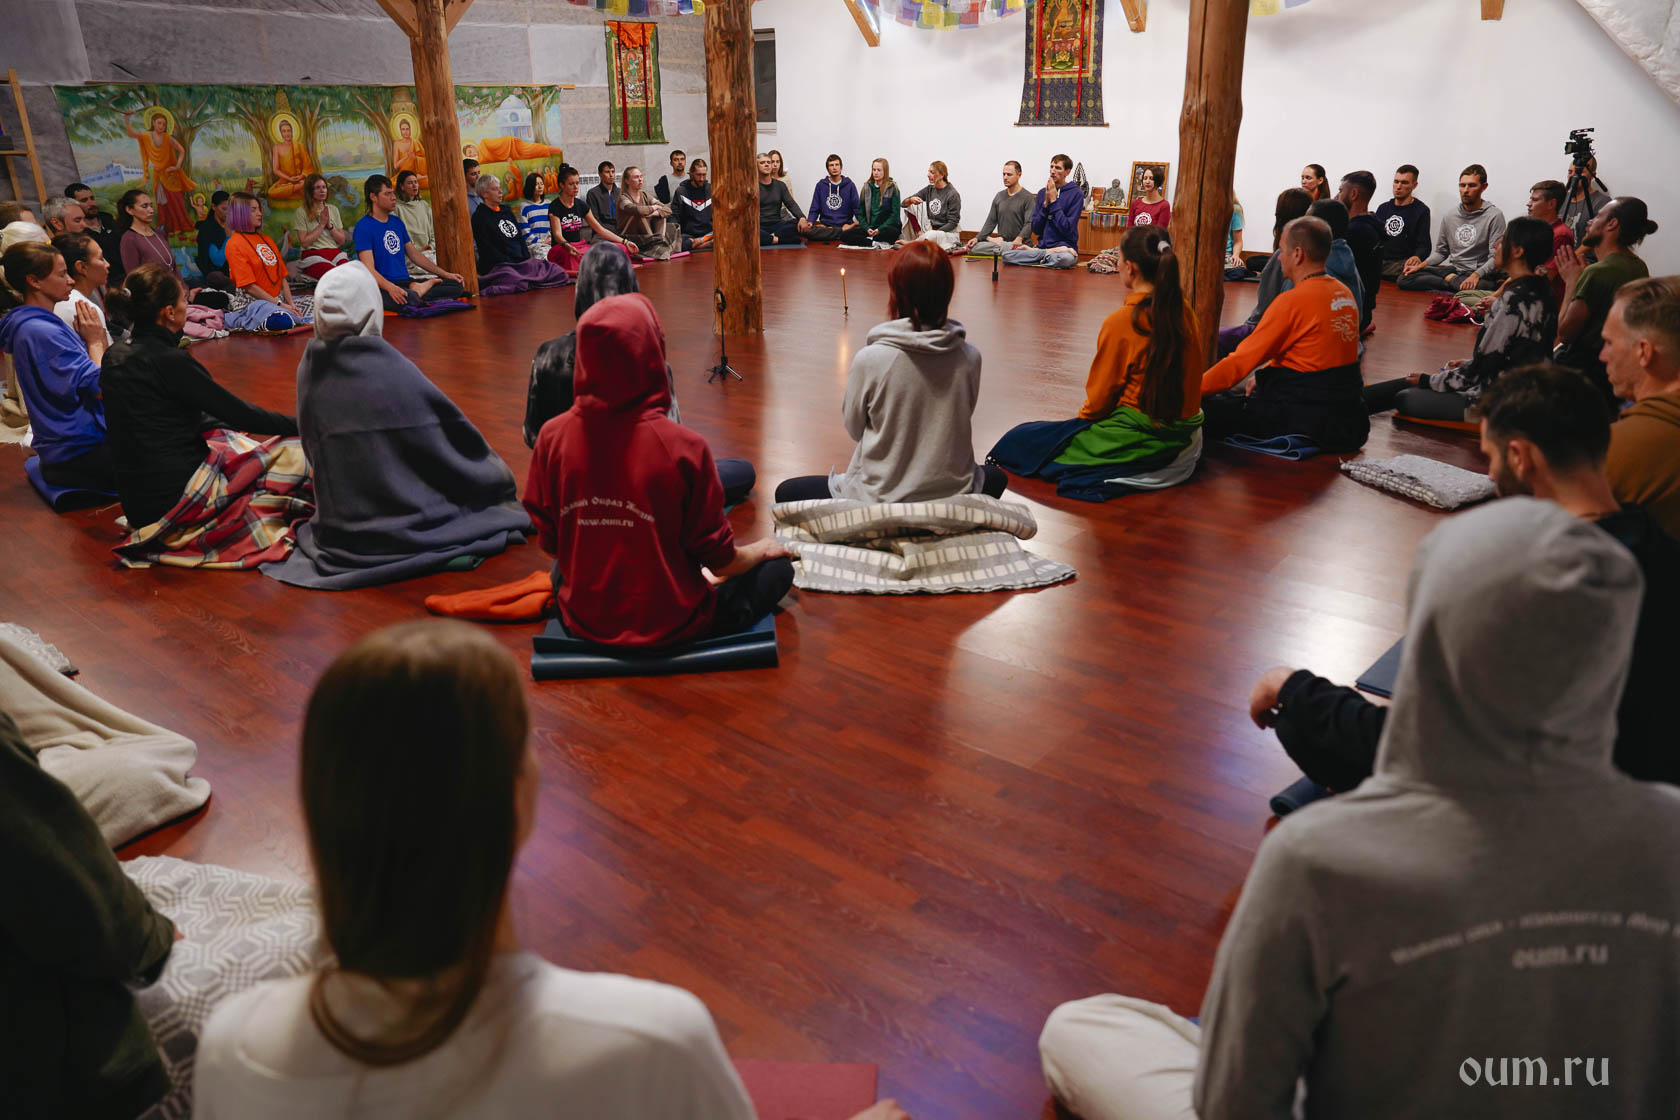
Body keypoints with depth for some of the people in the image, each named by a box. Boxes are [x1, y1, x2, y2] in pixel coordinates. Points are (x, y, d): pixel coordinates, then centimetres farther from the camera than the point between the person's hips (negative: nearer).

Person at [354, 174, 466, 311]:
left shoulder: (397, 222, 17)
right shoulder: (363, 227, -7)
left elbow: (414, 254, 23)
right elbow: (369, 269, -17)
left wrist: (445, 274, 14)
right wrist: (391, 288, -36)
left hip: (406, 282, 7)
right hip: (383, 288, -7)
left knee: (456, 285, -8)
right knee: (408, 298, -42)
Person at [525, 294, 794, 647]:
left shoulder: (552, 437, -14)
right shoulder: (682, 447, -25)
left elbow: (549, 544, -1)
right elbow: (719, 561, -14)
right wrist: (762, 549, 8)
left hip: (584, 624, 4)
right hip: (670, 627, -4)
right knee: (778, 569, 15)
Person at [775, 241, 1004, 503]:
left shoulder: (869, 359, -19)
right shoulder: (970, 358, -10)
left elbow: (854, 429, -2)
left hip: (880, 500, -2)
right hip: (954, 495, 2)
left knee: (786, 493, 21)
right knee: (995, 476, 38)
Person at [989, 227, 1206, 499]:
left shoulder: (1121, 321, -19)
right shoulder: (1185, 312, 0)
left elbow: (1099, 399, -11)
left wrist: (1084, 417, 13)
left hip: (1138, 440, -8)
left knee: (1018, 441, -2)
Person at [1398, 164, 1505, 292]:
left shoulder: (1494, 216, -4)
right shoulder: (1450, 217, 14)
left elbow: (1496, 257, -12)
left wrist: (1476, 275, -29)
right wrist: (1421, 265, 1)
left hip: (1475, 273, -5)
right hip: (1450, 268, 5)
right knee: (1404, 278, -16)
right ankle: (1453, 279, -16)